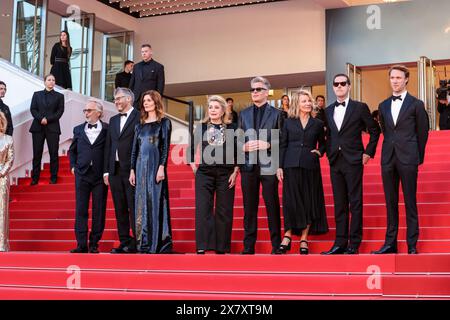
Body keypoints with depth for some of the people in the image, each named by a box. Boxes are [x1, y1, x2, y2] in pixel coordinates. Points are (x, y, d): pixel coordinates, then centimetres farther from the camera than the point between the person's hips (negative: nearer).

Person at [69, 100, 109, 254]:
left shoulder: (107, 130, -1)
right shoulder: (78, 130, 11)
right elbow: (72, 150, 22)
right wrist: (73, 166, 10)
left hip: (100, 176, -3)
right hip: (82, 174, 3)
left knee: (99, 211, 2)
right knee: (81, 210, 0)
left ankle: (94, 244, 10)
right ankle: (81, 244, 2)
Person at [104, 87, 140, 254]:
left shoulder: (139, 117, -4)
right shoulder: (113, 120, 18)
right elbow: (108, 146, 17)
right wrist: (106, 170, 11)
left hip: (132, 170, -7)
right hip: (115, 170, 7)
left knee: (134, 208, -5)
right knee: (120, 208, 8)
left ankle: (136, 243, 0)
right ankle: (124, 242, 14)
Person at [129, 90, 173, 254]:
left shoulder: (164, 122, 2)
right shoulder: (140, 125, 15)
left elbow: (165, 147, -6)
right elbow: (135, 149, 15)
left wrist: (162, 167, -16)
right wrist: (132, 170, 8)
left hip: (156, 165, -5)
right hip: (141, 167, 5)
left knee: (156, 202, -5)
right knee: (142, 204, 4)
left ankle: (159, 243, -1)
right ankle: (144, 243, 9)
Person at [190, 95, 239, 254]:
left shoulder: (232, 128, 4)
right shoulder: (201, 127, 8)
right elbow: (192, 150, 13)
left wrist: (235, 172, -2)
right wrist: (194, 168, 4)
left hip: (226, 174, -1)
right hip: (204, 173, 1)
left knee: (224, 212, 3)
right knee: (203, 210, -6)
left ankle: (221, 248, 10)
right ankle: (202, 247, -7)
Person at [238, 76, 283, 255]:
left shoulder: (276, 114, 6)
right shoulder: (243, 114, 15)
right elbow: (238, 140, 13)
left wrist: (269, 145, -15)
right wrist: (244, 147, -8)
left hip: (269, 165, -3)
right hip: (249, 166, 3)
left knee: (272, 206, 0)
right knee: (249, 207, 5)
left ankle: (276, 245, 7)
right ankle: (248, 247, 10)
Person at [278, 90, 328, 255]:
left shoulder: (317, 123, 10)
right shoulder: (288, 122, 8)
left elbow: (322, 143, 19)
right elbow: (282, 145, 5)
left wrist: (319, 152, -2)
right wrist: (279, 166, -2)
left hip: (310, 166, 1)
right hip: (291, 166, -1)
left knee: (309, 200, 1)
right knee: (291, 200, -3)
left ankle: (304, 238, 8)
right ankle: (288, 235, 4)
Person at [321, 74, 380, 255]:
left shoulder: (360, 107, -1)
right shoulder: (328, 111, 13)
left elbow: (374, 130, 4)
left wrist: (368, 153, -1)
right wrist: (329, 153, 9)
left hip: (353, 161, -4)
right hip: (335, 162, 5)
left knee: (355, 203, -2)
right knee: (339, 204, 7)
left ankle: (354, 244, 2)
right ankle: (340, 242, 11)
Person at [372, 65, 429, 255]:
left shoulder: (416, 104, 1)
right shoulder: (383, 106, 13)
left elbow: (422, 133, 5)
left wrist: (419, 158, 8)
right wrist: (390, 151, 13)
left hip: (408, 159, -4)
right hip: (388, 159, 4)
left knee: (410, 203, -1)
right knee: (390, 202, 7)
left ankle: (412, 245, 4)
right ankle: (390, 243, 12)